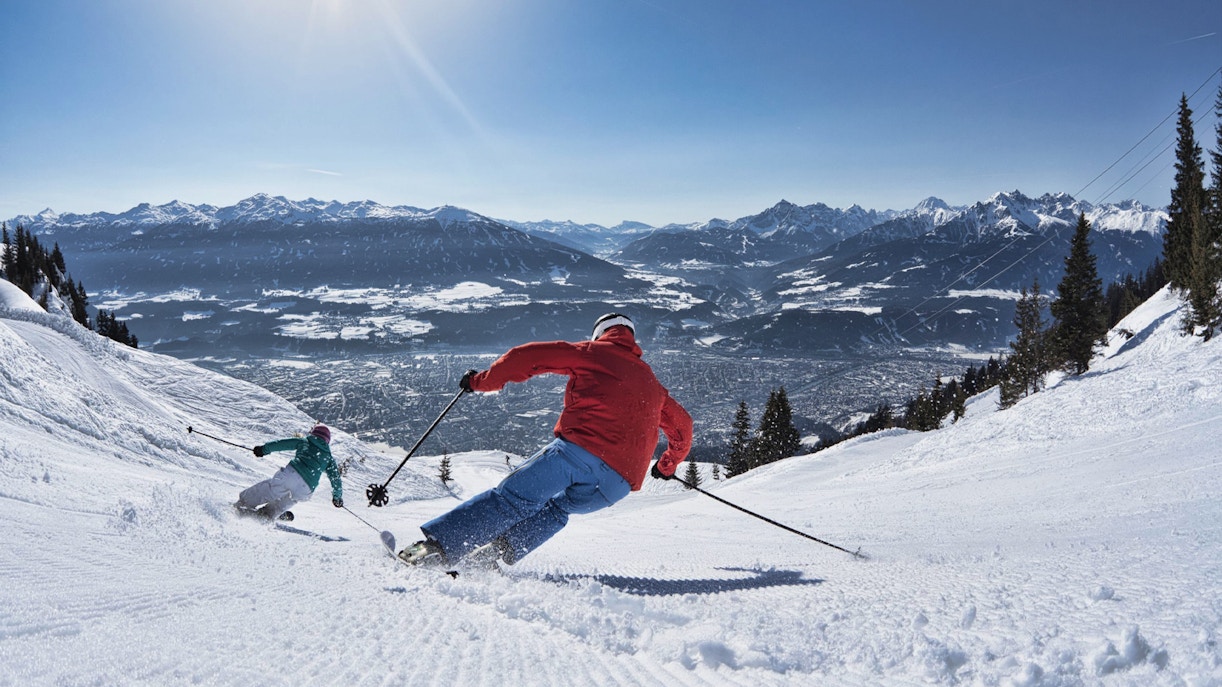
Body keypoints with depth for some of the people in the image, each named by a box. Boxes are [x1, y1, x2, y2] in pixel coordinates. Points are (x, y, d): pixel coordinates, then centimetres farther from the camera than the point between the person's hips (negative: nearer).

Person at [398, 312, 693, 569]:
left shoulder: (592, 352, 16)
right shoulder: (651, 382, 30)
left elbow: (526, 357, 7)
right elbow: (682, 425, 41)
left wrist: (481, 381, 18)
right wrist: (668, 465, 57)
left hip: (580, 447, -4)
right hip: (620, 484, 5)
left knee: (512, 497, 0)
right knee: (556, 509, 25)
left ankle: (438, 544, -11)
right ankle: (502, 551, 4)